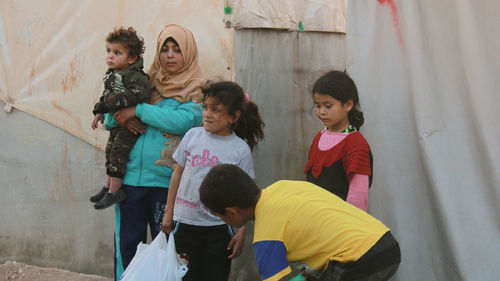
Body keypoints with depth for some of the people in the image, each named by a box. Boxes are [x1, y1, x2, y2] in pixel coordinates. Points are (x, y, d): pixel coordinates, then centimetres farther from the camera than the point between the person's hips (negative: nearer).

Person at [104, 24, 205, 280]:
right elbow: (109, 114, 17)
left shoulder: (195, 91, 2)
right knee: (126, 244, 7)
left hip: (166, 180, -4)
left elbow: (183, 120, -17)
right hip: (130, 177, 4)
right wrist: (121, 117, -6)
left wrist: (138, 110, -12)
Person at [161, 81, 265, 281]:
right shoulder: (193, 136, 1)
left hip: (218, 228, -2)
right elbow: (177, 174, 9)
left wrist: (241, 232, -7)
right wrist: (168, 212, 10)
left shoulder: (240, 150, -6)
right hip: (185, 222, 2)